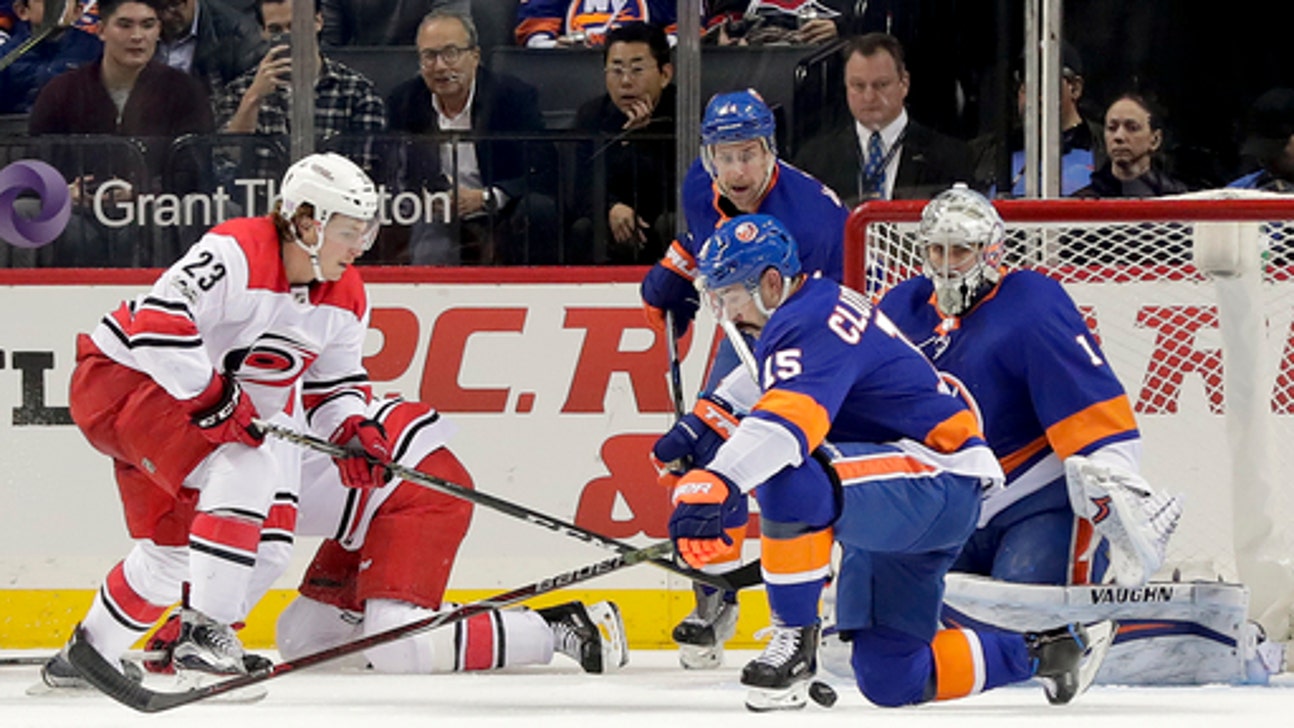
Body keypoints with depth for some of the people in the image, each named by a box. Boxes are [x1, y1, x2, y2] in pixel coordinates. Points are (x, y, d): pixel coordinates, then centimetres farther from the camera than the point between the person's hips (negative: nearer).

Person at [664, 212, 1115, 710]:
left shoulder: (810, 324, -19)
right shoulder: (811, 308, 12)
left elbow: (786, 418, -39)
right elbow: (763, 386, 36)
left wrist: (715, 482, -52)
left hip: (936, 478, -11)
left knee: (790, 478, -37)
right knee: (889, 680, 11)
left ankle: (795, 639, -24)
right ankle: (1048, 649, 24)